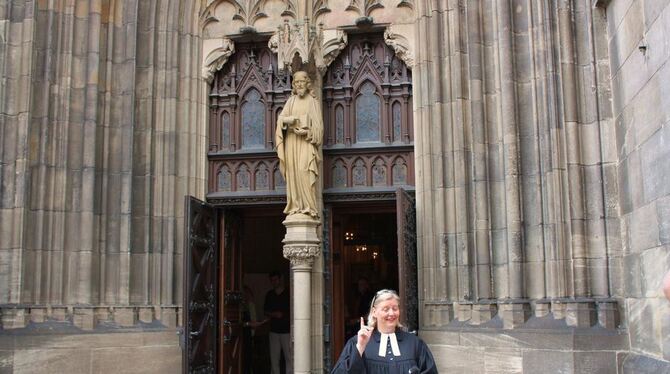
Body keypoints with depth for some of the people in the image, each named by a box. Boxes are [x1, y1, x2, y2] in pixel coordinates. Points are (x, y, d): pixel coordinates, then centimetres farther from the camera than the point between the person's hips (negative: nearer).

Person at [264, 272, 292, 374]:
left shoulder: (288, 293, 1)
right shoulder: (269, 294, 11)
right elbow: (265, 311, 15)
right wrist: (274, 314, -3)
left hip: (287, 330, -3)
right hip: (274, 330, 4)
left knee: (289, 357, -8)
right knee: (274, 358, 5)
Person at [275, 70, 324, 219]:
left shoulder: (313, 102, 8)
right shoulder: (291, 101, 16)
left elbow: (318, 125, 2)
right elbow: (281, 119, 5)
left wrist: (306, 131, -14)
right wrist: (289, 120, -16)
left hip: (306, 141, -3)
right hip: (291, 141, 3)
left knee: (304, 171, -17)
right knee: (293, 172, -5)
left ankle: (308, 207, -18)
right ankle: (295, 206, -6)